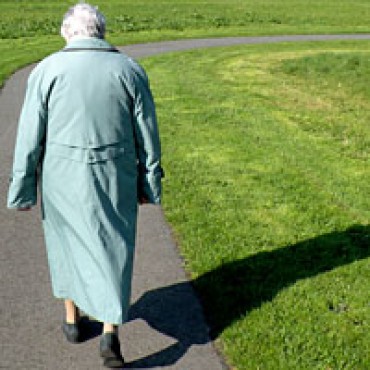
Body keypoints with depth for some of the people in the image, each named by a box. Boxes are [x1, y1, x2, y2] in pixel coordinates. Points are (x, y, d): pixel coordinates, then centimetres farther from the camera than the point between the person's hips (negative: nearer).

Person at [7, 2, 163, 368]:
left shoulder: (46, 70, -9)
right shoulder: (129, 70, -5)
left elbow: (29, 137, -7)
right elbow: (148, 137, -3)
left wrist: (21, 190, 1)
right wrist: (149, 184, 7)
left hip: (63, 178, 0)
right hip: (115, 179, 0)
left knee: (67, 242, 20)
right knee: (112, 249, 11)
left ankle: (73, 320, 34)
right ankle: (110, 332, 2)